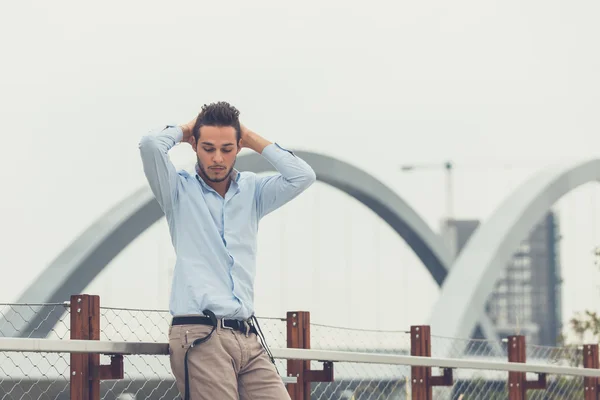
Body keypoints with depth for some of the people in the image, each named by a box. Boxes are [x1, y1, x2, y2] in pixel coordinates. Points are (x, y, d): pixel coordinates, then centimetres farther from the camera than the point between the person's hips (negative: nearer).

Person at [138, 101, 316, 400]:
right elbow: (151, 144, -10)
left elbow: (302, 176, 3)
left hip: (249, 337, 4)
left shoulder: (252, 191, 18)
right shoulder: (180, 190, 7)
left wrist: (254, 140, 11)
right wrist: (183, 130, 10)